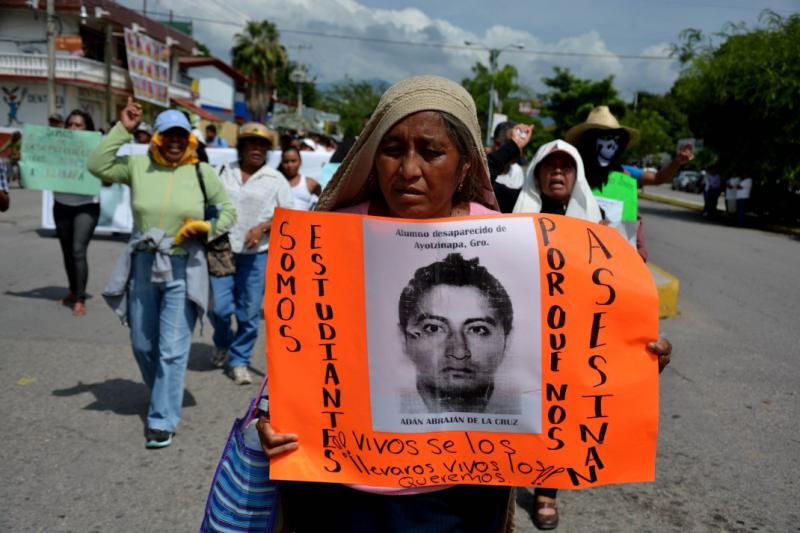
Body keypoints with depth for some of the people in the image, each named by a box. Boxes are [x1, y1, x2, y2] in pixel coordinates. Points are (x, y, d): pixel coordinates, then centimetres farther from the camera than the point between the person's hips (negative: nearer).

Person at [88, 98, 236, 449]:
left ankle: (162, 420, 8)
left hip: (183, 270, -2)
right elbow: (97, 166, -7)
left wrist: (206, 229, -11)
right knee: (142, 345, 15)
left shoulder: (202, 172, 0)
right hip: (143, 265, 3)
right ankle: (164, 396, 40)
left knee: (172, 349, -2)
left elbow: (227, 211, 7)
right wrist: (122, 129, -8)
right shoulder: (138, 165, 3)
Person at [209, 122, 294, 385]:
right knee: (219, 306, -4)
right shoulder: (223, 172, 10)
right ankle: (222, 343, 29)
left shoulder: (275, 179, 5)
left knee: (249, 312, 2)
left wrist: (263, 227, -13)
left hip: (256, 254, -1)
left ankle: (239, 360, 20)